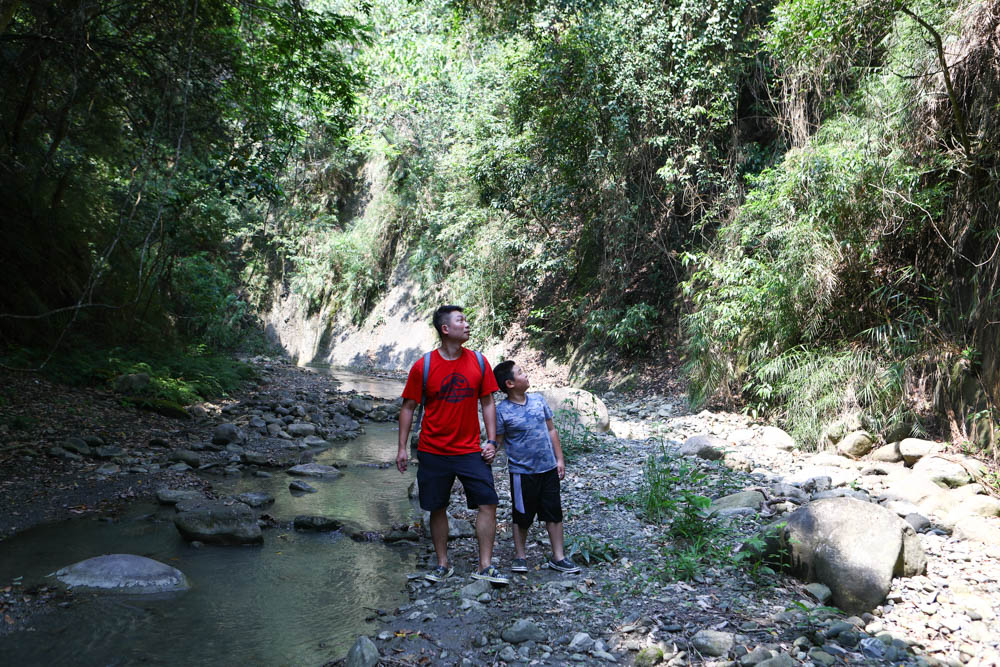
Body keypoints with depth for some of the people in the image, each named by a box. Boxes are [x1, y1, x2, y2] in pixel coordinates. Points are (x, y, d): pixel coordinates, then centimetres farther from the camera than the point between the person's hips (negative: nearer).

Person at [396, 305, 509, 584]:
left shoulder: (478, 362, 0)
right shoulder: (423, 366, -6)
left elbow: (487, 403, 6)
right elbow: (408, 407, 1)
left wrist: (491, 441, 0)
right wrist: (402, 448, -2)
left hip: (470, 451, 2)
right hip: (433, 453, -1)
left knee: (488, 503, -5)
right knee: (437, 508, 8)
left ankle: (485, 566, 7)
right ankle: (443, 564, 25)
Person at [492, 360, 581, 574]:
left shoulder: (538, 399, 2)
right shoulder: (502, 410, -12)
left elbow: (551, 430, 10)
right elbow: (497, 442, -7)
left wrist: (559, 459, 8)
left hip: (548, 468, 4)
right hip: (522, 471, -4)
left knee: (554, 513, 10)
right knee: (522, 516, 9)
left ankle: (558, 558, 21)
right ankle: (520, 556, 26)